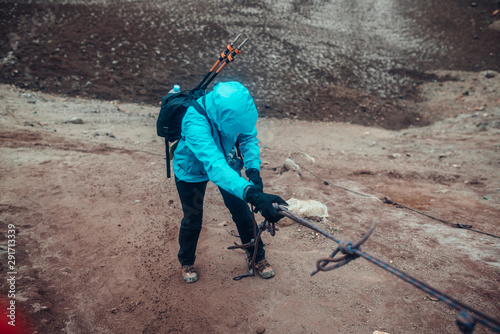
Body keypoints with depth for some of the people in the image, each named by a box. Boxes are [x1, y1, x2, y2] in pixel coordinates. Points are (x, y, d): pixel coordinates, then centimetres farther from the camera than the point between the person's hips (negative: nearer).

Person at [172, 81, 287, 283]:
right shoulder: (195, 122, -45)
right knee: (192, 220, 10)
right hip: (192, 170, -3)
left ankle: (257, 256, 33)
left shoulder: (234, 108, -29)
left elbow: (249, 136, -14)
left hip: (225, 162, 4)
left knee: (242, 212, 8)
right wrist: (253, 194, -70)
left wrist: (253, 169, -32)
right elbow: (214, 166, -57)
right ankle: (186, 261, 41)